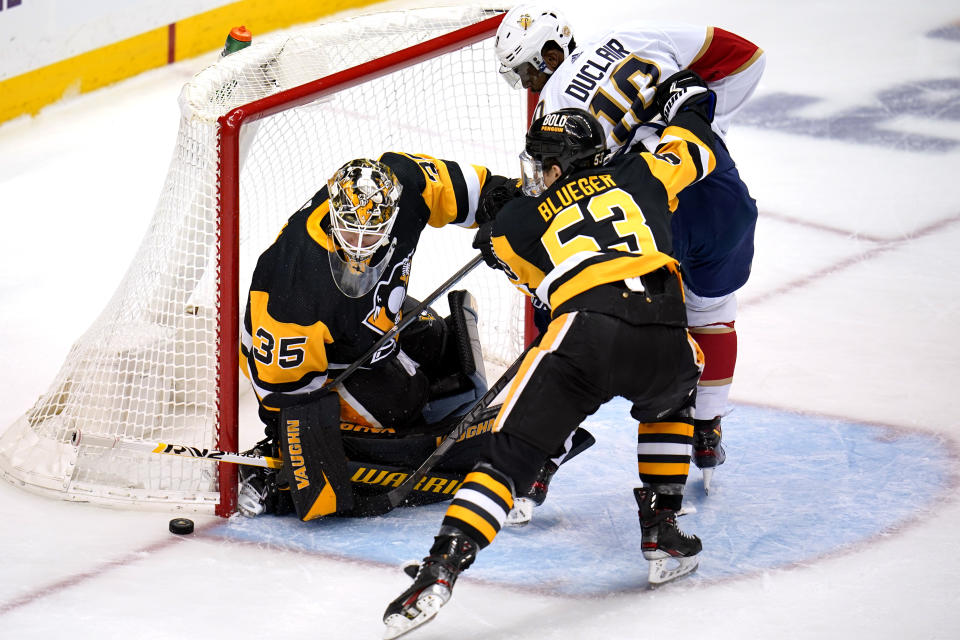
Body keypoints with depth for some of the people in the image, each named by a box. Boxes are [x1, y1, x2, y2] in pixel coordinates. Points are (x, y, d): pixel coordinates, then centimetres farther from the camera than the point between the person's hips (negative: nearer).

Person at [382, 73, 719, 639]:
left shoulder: (523, 220, 25)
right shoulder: (638, 174, 28)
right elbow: (694, 147, 43)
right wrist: (688, 100, 62)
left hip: (585, 334, -2)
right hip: (665, 337, 2)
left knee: (511, 456, 0)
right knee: (671, 400, 37)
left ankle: (441, 570, -16)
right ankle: (663, 533, 29)